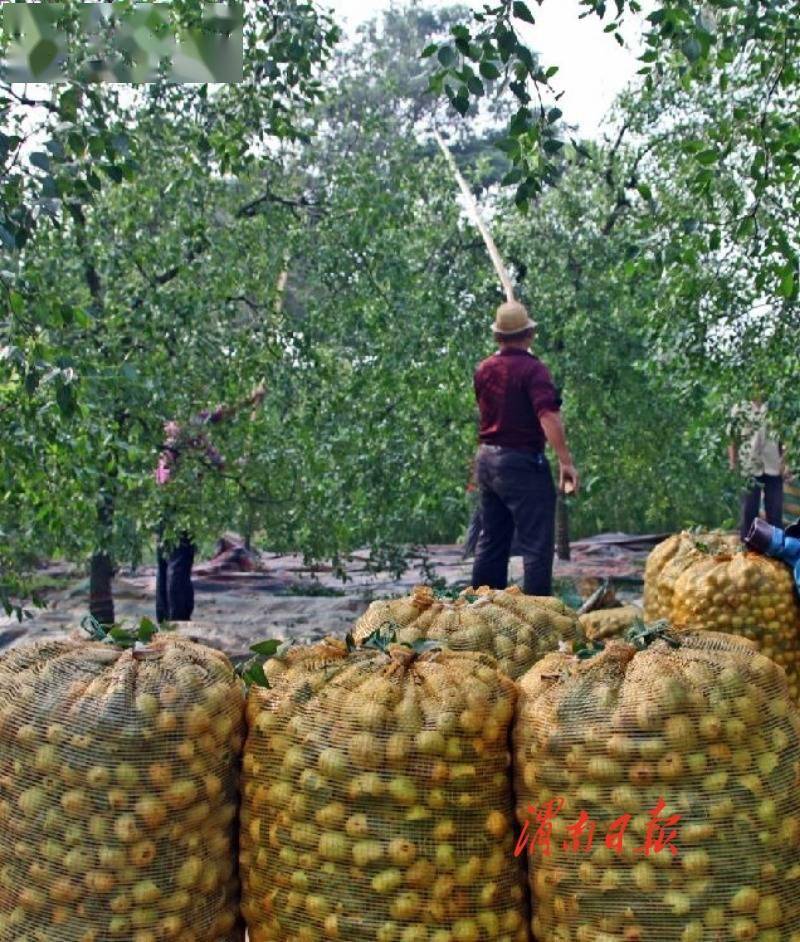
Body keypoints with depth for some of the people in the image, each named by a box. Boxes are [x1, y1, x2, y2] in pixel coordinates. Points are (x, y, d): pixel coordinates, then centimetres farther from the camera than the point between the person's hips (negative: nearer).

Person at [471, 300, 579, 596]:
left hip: (487, 459, 8)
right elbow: (548, 417, -24)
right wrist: (566, 462, -27)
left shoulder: (484, 369, 8)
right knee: (537, 544, -4)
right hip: (522, 461, -8)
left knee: (491, 543, 14)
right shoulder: (532, 369, -13)